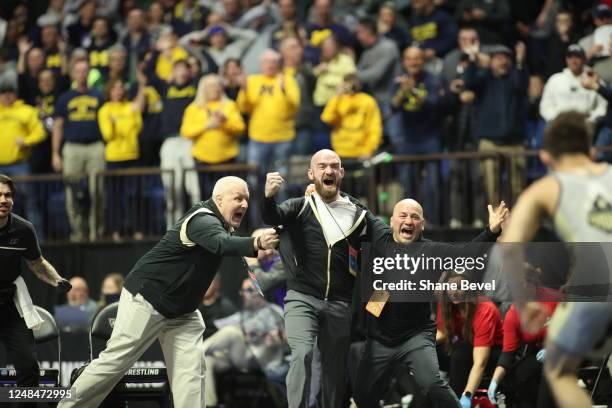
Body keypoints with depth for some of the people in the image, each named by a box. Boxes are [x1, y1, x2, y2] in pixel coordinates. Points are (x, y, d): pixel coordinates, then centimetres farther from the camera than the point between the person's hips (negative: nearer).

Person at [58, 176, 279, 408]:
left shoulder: (218, 222, 8)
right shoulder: (203, 221, -24)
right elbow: (223, 245, -44)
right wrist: (257, 244, -63)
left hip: (181, 310, 9)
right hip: (146, 298, -9)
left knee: (191, 368, -6)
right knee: (115, 361, -6)